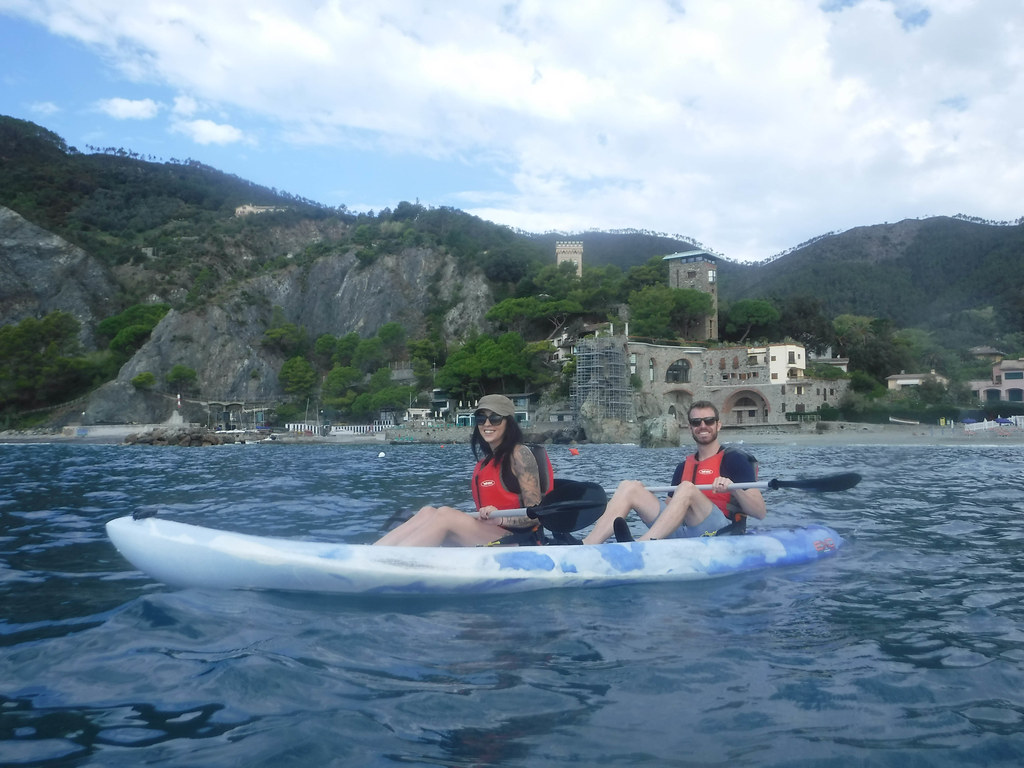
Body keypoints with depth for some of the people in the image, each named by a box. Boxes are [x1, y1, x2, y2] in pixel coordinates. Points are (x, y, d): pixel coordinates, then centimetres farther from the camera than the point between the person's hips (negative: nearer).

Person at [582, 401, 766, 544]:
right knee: (628, 487, -7)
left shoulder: (734, 459, 4)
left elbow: (761, 513, -5)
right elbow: (670, 509, 23)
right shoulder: (683, 467, 21)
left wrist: (734, 489, -21)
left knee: (687, 488, -31)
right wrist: (642, 494, 7)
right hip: (683, 534, 6)